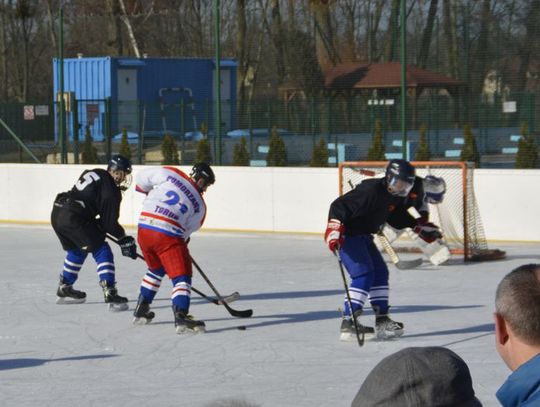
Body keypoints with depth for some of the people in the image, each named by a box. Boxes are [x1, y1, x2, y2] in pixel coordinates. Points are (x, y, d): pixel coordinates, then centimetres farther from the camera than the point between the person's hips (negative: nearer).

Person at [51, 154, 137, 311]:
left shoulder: (93, 174, 20)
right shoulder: (111, 190, -6)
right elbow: (110, 222, -4)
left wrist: (96, 223, 32)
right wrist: (124, 239, 9)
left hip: (57, 213, 9)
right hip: (73, 218, -9)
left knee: (77, 250, 30)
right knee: (101, 251, -4)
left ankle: (64, 288, 39)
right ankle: (110, 294, -13)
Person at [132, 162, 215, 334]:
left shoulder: (169, 174, 9)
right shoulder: (199, 205, 8)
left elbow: (142, 178, 13)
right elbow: (188, 230, 9)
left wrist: (148, 192, 31)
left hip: (144, 230, 5)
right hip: (168, 235, -5)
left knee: (156, 269, 28)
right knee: (181, 276, -3)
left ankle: (141, 311, 33)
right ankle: (181, 317, -24)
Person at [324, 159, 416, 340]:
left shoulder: (396, 196, 3)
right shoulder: (370, 190, -26)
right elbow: (339, 206, -30)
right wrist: (334, 229, -40)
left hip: (364, 236, 10)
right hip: (347, 235, -10)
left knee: (380, 272, 8)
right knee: (364, 274, -19)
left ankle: (382, 320, 14)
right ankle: (348, 323, -22)